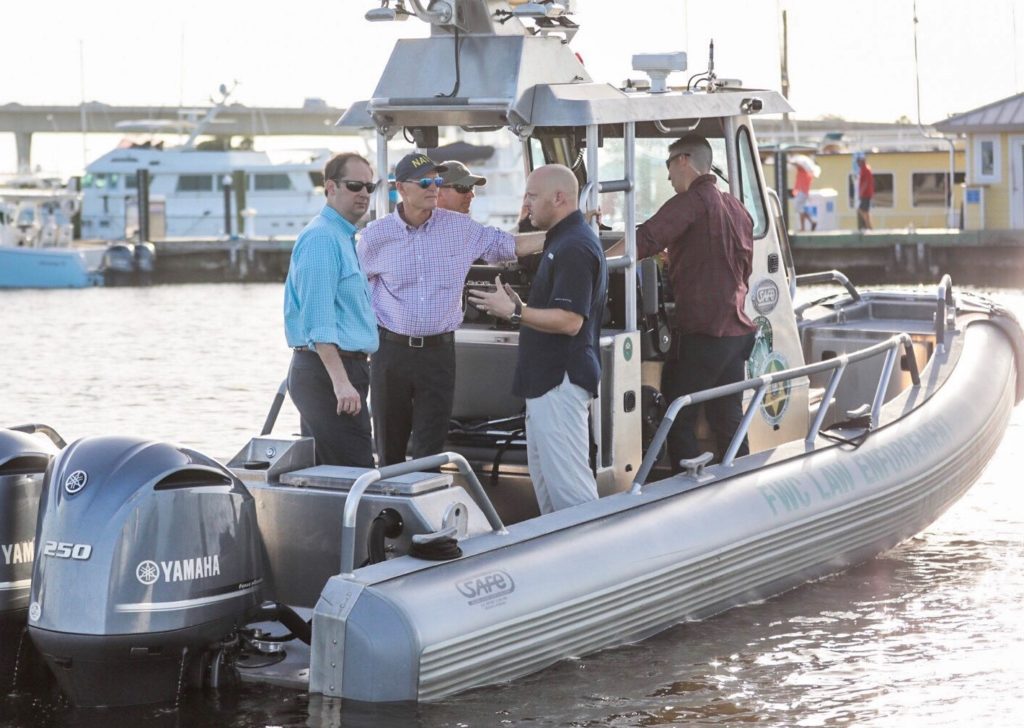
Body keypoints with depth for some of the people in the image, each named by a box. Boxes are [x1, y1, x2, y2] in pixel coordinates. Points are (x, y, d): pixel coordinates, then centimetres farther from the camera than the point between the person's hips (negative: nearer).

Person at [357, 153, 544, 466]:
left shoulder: (460, 228, 2)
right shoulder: (376, 235, 0)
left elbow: (511, 245, 8)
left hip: (438, 350, 0)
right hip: (391, 349, 0)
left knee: (430, 449, 0)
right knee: (390, 449, 6)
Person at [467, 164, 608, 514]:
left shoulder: (574, 247, -17)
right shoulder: (562, 240, 16)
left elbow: (569, 321, -24)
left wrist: (514, 311, -19)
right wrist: (518, 307, 13)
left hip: (561, 380, -11)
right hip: (547, 378, 11)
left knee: (567, 479, -11)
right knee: (543, 476, 16)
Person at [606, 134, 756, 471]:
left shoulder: (692, 200, -11)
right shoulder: (736, 207, 16)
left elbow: (644, 241, -23)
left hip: (701, 331, -8)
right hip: (737, 328, 8)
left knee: (678, 419, 0)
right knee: (727, 418, 13)